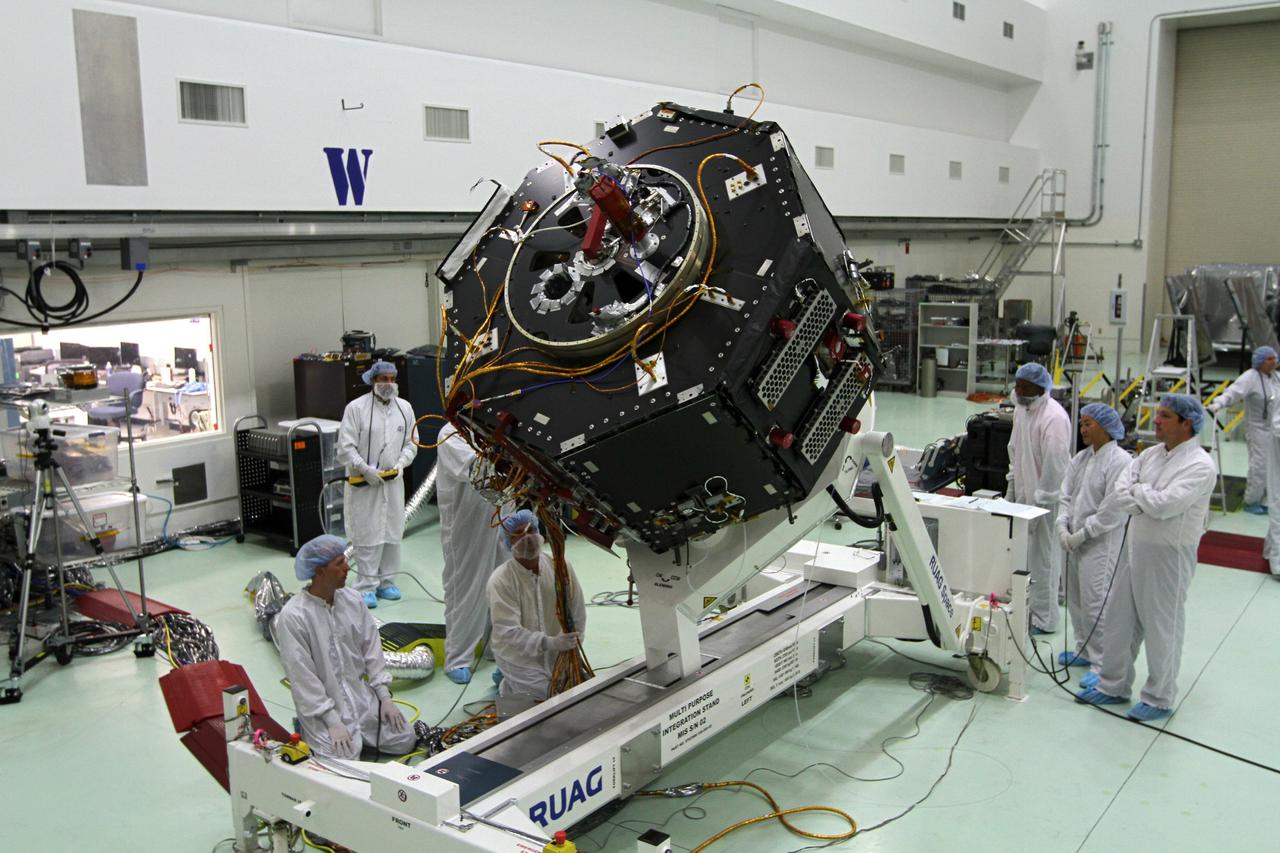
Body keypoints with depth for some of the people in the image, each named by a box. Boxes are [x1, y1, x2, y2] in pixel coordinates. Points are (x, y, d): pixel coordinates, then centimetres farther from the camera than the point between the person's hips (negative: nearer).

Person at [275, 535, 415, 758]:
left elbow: (371, 649, 5)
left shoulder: (353, 600, 0)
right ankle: (308, 732, 9)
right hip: (321, 704, -5)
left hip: (361, 695, 5)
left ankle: (358, 731, 21)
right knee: (346, 755, -20)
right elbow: (302, 676, -18)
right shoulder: (292, 616, -18)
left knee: (404, 740, -3)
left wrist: (385, 697, -1)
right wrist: (332, 721, -20)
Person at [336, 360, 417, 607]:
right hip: (363, 482, -5)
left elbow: (411, 443, 11)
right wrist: (366, 470, -16)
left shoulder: (404, 408, 6)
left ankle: (386, 582, 23)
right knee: (367, 534, -3)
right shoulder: (356, 408, -8)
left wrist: (400, 464, -6)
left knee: (392, 532, 10)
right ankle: (366, 587, 4)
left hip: (393, 481, 5)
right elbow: (345, 448, -9)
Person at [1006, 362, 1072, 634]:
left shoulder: (1053, 417, -20)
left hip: (1046, 498, -9)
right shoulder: (1021, 410, 9)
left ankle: (1044, 619, 9)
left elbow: (1055, 464, -22)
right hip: (1024, 493, 9)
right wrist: (1012, 487, 19)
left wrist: (1040, 501, -19)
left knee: (1043, 557, -1)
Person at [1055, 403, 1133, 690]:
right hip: (1076, 541, 8)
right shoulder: (1080, 458, 10)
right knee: (1076, 599, 17)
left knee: (1095, 602, -8)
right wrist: (1063, 528, -3)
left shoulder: (1120, 461, -14)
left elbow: (1113, 511, -18)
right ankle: (1084, 650, 33)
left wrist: (1081, 534, -15)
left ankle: (1102, 664, 0)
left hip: (1102, 543, -8)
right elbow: (1066, 496, 12)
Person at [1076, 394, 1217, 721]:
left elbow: (1165, 504, -26)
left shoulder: (1200, 465, -16)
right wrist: (1148, 503, -16)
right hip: (1136, 547, 8)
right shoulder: (1151, 454, 7)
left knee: (1161, 628, 5)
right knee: (1119, 620, 15)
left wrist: (1137, 490, -9)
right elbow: (1121, 491, 1)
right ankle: (1113, 686, 30)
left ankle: (1159, 699, 20)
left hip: (1169, 556, -8)